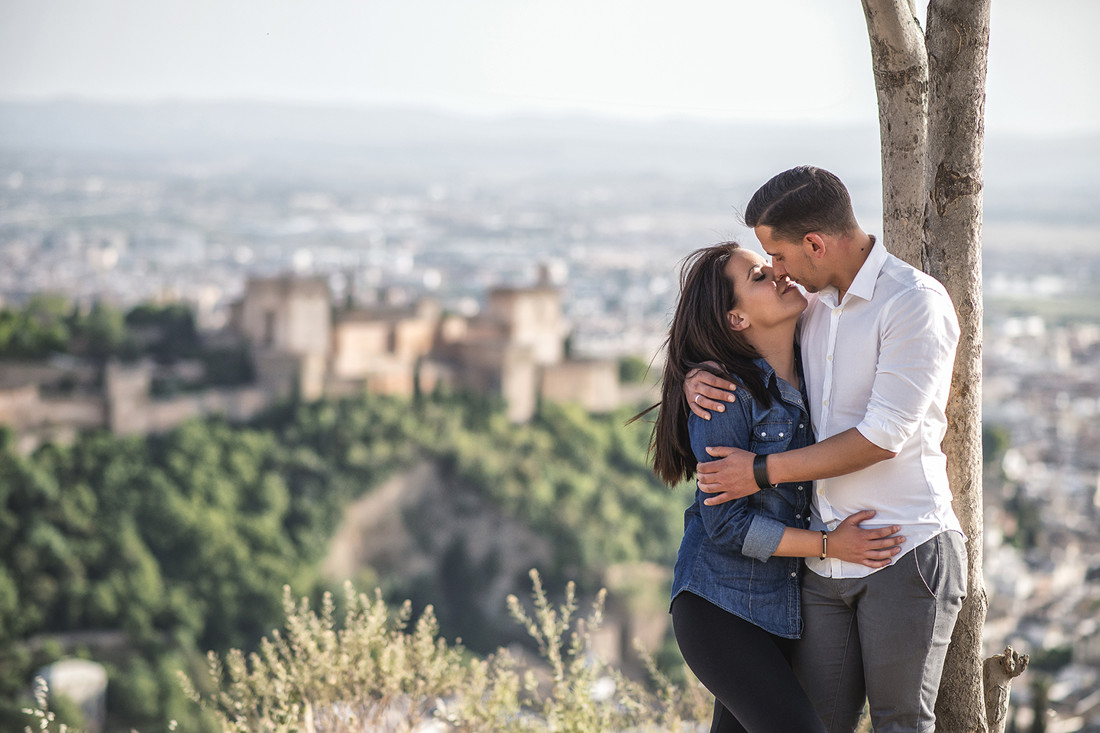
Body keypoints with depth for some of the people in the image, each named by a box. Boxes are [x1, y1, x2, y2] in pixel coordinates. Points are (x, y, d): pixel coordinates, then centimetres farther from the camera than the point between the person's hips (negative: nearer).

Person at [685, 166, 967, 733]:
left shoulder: (916, 302, -11)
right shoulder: (810, 303, 12)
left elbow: (881, 439, -17)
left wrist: (764, 471, -11)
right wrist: (698, 376, 4)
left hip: (905, 552, -6)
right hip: (825, 555, 7)